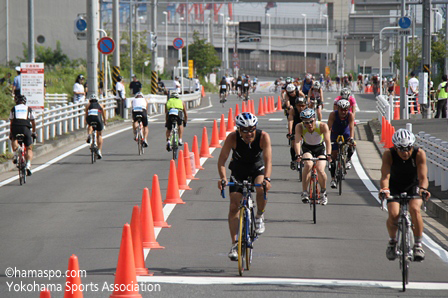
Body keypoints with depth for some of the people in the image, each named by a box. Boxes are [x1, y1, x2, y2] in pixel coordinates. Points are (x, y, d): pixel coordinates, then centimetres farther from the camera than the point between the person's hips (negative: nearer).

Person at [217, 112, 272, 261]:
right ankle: (234, 244, 0)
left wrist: (267, 178, -52)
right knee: (234, 206, -9)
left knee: (261, 188, -34)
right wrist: (223, 178, -47)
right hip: (238, 171, 1)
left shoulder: (263, 137, -27)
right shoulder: (232, 138, -26)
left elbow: (268, 160, -35)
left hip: (257, 169, -1)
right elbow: (222, 160, -29)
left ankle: (259, 217, -6)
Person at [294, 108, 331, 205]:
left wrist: (328, 154, -55)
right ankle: (304, 193, -24)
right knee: (308, 165, -32)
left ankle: (323, 192, 8)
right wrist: (298, 155, -55)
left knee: (320, 170, -22)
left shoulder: (322, 126, -28)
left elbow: (327, 141, -38)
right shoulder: (300, 127, -26)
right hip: (307, 148, 0)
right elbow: (297, 141, -38)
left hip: (320, 148, 0)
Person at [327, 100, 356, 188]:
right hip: (335, 134, 0)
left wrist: (351, 138, -52)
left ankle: (348, 160, -2)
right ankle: (333, 179, -2)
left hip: (345, 134, 0)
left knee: (351, 145, -32)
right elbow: (329, 127, -33)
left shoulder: (350, 115, -26)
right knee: (333, 155, -9)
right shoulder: (333, 114, -27)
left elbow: (352, 128, -36)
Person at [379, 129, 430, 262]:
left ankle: (418, 244, -11)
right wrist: (384, 189, -57)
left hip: (413, 186, 0)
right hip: (395, 187, 0)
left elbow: (423, 176, -34)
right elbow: (385, 176, -36)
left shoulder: (419, 154, -26)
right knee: (393, 214, -22)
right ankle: (392, 241, 7)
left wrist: (423, 189, -55)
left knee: (414, 209, -28)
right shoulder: (389, 154, -26)